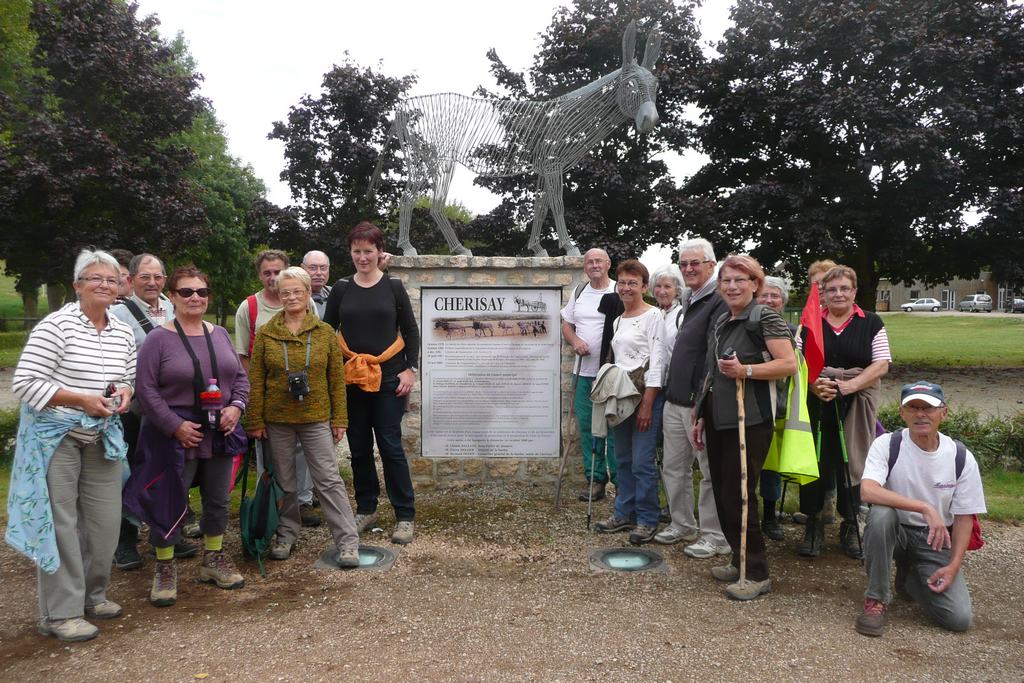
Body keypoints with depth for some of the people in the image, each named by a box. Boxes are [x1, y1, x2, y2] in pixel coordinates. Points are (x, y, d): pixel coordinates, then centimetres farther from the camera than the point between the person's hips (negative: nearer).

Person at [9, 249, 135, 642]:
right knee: (60, 522, 0)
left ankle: (92, 594, 30)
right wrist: (81, 400, -22)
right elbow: (24, 383, -16)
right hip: (55, 436, -6)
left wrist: (124, 392, -6)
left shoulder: (123, 333, 6)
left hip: (101, 437, 6)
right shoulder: (56, 326, -14)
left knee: (104, 518, 10)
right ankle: (59, 614, 12)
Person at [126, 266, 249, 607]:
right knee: (171, 503, 2)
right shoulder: (159, 339, -7)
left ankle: (213, 560, 30)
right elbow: (146, 389, -11)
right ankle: (164, 569, 19)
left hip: (220, 433, 5)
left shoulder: (220, 334, 8)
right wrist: (175, 425, -17)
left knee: (218, 500, 14)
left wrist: (236, 405, -6)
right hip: (176, 435, -5)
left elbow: (240, 377, 12)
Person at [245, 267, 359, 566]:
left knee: (329, 480, -1)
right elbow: (256, 381, 1)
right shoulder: (266, 334, 1)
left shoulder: (325, 332, 1)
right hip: (277, 420, 1)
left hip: (316, 418, -1)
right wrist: (255, 421, -2)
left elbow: (337, 378, 1)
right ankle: (287, 534, 29)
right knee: (284, 481, 13)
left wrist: (339, 419, -2)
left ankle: (348, 542, 2)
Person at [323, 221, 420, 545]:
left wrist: (410, 369, -4)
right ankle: (366, 509, 25)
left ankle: (405, 516, 7)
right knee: (359, 447, 10)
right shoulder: (341, 289, 6)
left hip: (388, 377, -2)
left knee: (391, 445, -2)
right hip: (351, 378, 3)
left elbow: (411, 331, 4)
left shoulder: (394, 287, 2)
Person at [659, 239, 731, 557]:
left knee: (711, 471, 2)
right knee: (673, 467, 16)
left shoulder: (719, 301, -13)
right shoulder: (690, 301, 16)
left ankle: (715, 536, 13)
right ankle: (682, 525, 30)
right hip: (675, 401, 9)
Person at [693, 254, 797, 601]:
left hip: (749, 420, -8)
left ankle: (757, 574, 9)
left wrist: (746, 370, -23)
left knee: (739, 495, -5)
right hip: (718, 418, 8)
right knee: (722, 492, 11)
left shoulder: (765, 318, -7)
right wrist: (702, 416, 21)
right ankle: (740, 561, 27)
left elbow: (789, 364, -15)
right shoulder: (720, 323, 16)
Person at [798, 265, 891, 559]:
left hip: (855, 406, -1)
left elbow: (881, 366, -3)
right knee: (815, 461, 0)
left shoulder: (871, 323, 5)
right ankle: (813, 524, 14)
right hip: (815, 404, 1)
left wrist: (849, 385, -17)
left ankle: (850, 526, 19)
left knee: (852, 463, 3)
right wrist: (814, 384, -17)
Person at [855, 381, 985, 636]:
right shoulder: (886, 445, -15)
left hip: (936, 539, 2)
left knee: (959, 618, -15)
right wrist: (925, 508, -37)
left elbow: (964, 517, 0)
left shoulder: (962, 458, -7)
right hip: (895, 530, -2)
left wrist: (954, 565, -10)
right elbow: (867, 491, -31)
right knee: (881, 514, -37)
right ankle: (876, 599, -18)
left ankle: (910, 579, 20)